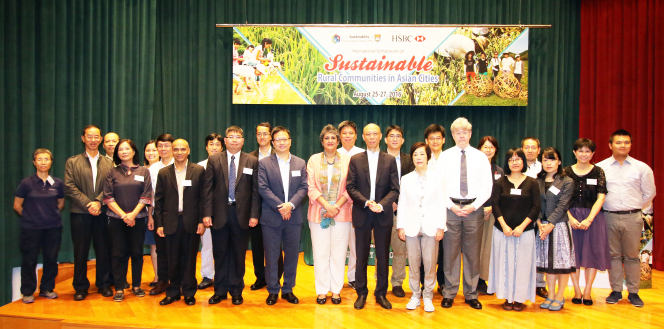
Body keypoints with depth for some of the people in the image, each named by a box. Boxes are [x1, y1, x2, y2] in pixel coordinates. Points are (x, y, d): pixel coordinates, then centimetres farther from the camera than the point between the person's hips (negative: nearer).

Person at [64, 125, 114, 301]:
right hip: (80, 213, -1)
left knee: (103, 250, 5)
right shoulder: (72, 162, 6)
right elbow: (70, 187, -4)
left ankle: (103, 284, 18)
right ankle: (80, 287, 16)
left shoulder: (108, 163, 9)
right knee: (80, 251, 5)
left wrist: (98, 202, -16)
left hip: (102, 212, 1)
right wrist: (88, 204, -13)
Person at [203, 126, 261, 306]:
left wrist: (254, 214, -5)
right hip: (219, 214, 1)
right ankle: (220, 291, 22)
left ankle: (236, 291, 21)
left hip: (242, 214, 0)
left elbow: (255, 190, 1)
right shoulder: (214, 160, 5)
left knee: (239, 254, 8)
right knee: (220, 254, 8)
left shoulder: (252, 161, 4)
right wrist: (206, 213, -4)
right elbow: (208, 188, 2)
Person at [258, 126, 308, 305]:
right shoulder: (264, 163, 2)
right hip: (271, 217, -2)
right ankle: (273, 290, 17)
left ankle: (288, 289, 21)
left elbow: (303, 187, 2)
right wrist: (280, 207, -14)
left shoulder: (300, 163, 9)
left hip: (293, 216, 2)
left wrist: (290, 205, -13)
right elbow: (263, 188, -6)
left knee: (292, 254, 7)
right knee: (271, 255, 4)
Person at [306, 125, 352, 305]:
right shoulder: (314, 160, 6)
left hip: (341, 213, 0)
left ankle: (336, 290, 15)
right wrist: (327, 205, -11)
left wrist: (337, 206, -10)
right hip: (318, 213, 1)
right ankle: (322, 290, 14)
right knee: (320, 253, 3)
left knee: (338, 253, 3)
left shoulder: (347, 160, 4)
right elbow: (311, 187, 0)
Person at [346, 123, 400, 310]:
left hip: (383, 214, 0)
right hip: (362, 214, 0)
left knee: (383, 256, 6)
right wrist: (366, 202, -14)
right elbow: (350, 187, -1)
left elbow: (395, 189, 0)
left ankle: (381, 293, 19)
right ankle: (361, 293, 19)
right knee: (361, 256, 6)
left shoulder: (390, 160, 4)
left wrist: (382, 204, -16)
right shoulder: (355, 160, 4)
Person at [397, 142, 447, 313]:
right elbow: (402, 204, 8)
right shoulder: (406, 179, 10)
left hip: (431, 226, -1)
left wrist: (441, 227, -4)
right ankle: (415, 296, 18)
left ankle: (428, 297, 14)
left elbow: (442, 203, 2)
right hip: (411, 226, 2)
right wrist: (400, 227, 2)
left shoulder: (438, 177, 5)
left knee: (430, 264, 0)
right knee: (413, 263, 4)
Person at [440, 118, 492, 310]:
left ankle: (471, 294, 19)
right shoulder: (444, 157, 4)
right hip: (450, 207, -1)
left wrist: (474, 206, -10)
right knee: (450, 252, 3)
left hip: (474, 208, 1)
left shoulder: (480, 157, 6)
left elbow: (487, 187, 3)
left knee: (473, 253, 7)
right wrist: (451, 206, -10)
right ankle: (449, 293, 15)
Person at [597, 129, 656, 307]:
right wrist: (603, 207, 1)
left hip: (633, 218, 0)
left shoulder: (642, 168, 4)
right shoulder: (600, 167, 1)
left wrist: (636, 208, 10)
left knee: (632, 256, 7)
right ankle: (616, 291, 17)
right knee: (613, 255, 7)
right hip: (609, 217, 0)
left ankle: (633, 292, 17)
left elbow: (649, 193, 11)